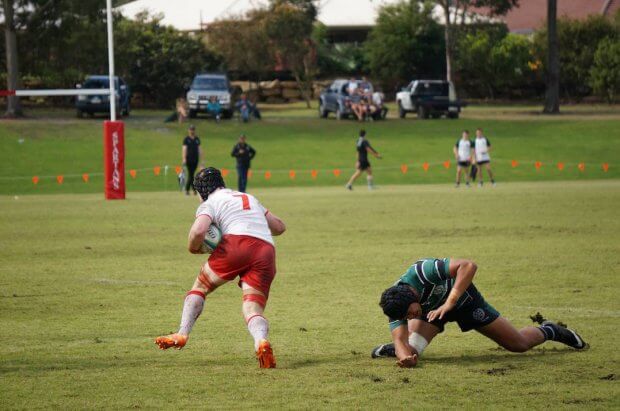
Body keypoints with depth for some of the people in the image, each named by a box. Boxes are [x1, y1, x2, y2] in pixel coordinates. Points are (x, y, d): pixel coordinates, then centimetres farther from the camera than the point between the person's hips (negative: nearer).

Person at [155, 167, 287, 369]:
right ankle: (261, 341, -34)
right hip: (267, 250, 4)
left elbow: (198, 231, -5)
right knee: (253, 309, -2)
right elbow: (280, 227, 39)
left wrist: (194, 248, 15)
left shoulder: (210, 203, 15)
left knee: (200, 286, 17)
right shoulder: (250, 198, 35)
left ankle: (182, 335, 7)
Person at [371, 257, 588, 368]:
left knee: (519, 344, 1)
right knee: (411, 350, -25)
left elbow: (468, 266, -45)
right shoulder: (396, 306, -31)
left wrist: (449, 302, -51)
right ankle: (395, 349, 12)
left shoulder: (423, 271, -43)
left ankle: (548, 331, 33)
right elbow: (400, 337, -36)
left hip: (461, 296, -2)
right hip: (432, 308, 2)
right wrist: (405, 355, -59)